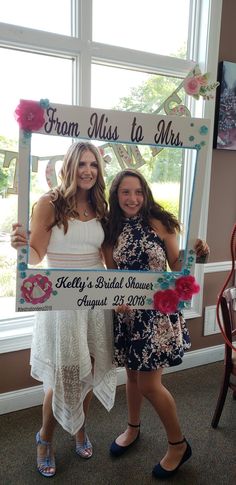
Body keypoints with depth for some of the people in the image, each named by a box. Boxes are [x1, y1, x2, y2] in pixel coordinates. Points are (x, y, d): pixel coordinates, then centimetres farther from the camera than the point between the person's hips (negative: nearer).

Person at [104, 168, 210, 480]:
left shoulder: (160, 224, -8)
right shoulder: (112, 230, 1)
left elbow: (176, 266, -1)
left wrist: (194, 254, -20)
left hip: (158, 311, -4)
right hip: (127, 311, 4)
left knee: (150, 385, 1)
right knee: (132, 373, 20)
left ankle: (178, 444, 27)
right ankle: (133, 428, 46)